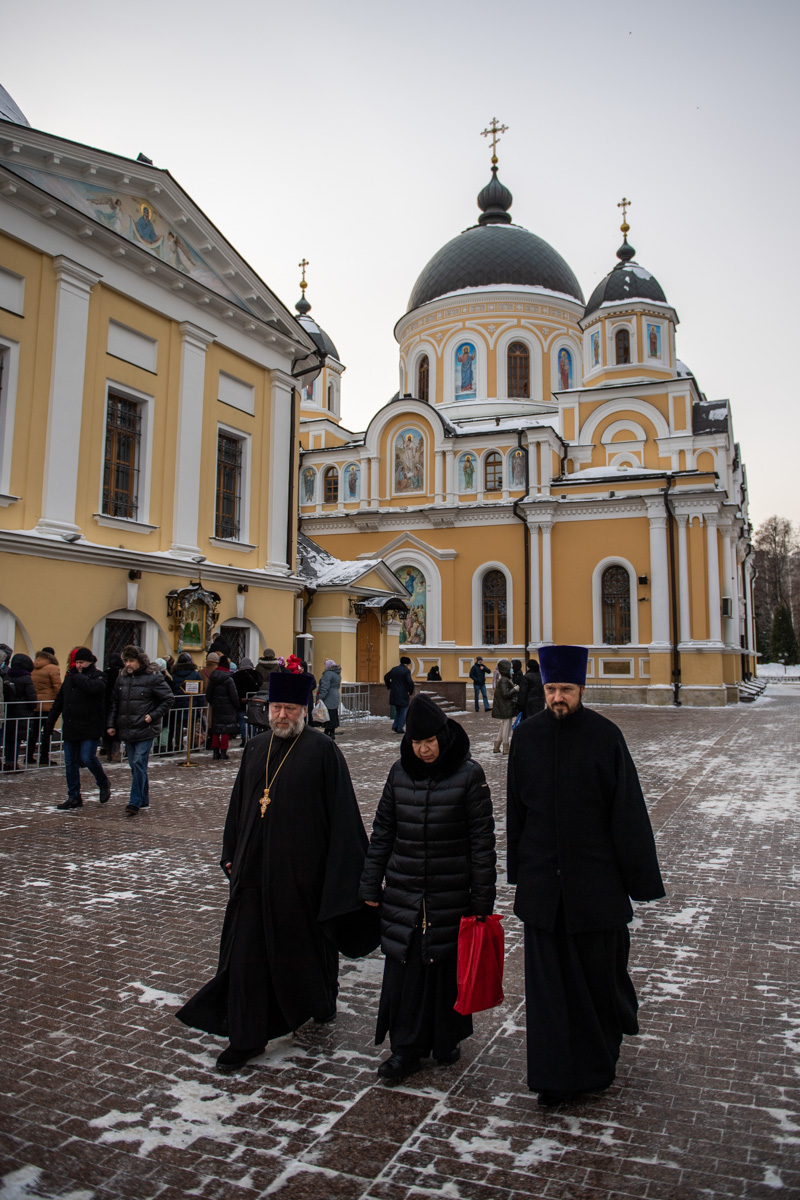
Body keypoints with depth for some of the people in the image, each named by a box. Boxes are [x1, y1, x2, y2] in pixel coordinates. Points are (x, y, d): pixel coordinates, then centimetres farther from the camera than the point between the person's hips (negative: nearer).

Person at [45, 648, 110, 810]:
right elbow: (58, 702, 19)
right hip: (70, 728, 6)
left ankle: (103, 784, 14)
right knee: (70, 762, 7)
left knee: (88, 758, -13)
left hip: (90, 728, -6)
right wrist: (49, 724, 16)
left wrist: (77, 678, -14)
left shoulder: (97, 676, -4)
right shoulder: (70, 676, 13)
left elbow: (94, 687, -30)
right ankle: (74, 797, 17)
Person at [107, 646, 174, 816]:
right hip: (127, 730, 6)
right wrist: (111, 724, 9)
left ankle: (135, 802, -4)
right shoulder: (122, 677, 9)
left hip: (145, 730, -6)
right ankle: (144, 800, 23)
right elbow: (115, 703, 15)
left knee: (139, 764, -9)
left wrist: (153, 716, -11)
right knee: (134, 766, 11)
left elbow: (169, 699, -5)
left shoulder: (153, 677, -8)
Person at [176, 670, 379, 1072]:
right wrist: (231, 853, 14)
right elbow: (239, 804, 14)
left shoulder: (322, 750, -10)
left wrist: (342, 869, -10)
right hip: (255, 867, 4)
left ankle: (322, 998, 44)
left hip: (301, 869, -4)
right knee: (247, 949, 5)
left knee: (307, 942, 15)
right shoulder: (255, 748, 6)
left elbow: (341, 812, -10)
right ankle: (246, 1037, 18)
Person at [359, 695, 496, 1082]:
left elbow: (482, 839, -7)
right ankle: (406, 1048, 19)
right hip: (403, 893, 2)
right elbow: (382, 832, 7)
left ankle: (447, 1039, 32)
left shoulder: (469, 774, -9)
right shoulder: (400, 773, 1)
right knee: (404, 967, 4)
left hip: (451, 894, -2)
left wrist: (482, 899, -7)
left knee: (447, 964, 10)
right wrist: (371, 886, 6)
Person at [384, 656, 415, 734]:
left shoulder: (394, 669, 9)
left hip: (394, 694, 6)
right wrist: (411, 692, -10)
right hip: (403, 695, -6)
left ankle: (395, 725, 11)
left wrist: (389, 687, 21)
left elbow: (386, 677, 20)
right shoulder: (406, 671, -13)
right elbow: (410, 682, -23)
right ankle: (400, 728, 5)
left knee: (397, 710, 22)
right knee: (403, 711, 6)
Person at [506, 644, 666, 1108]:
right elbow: (516, 807, 7)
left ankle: (599, 1064, 39)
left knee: (598, 970, 13)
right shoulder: (527, 736, -1)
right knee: (549, 977, 9)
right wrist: (519, 869, 11)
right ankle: (557, 1075, 25)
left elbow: (628, 811, -7)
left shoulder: (605, 736, -10)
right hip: (542, 878, 2)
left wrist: (638, 877, -6)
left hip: (594, 877, -2)